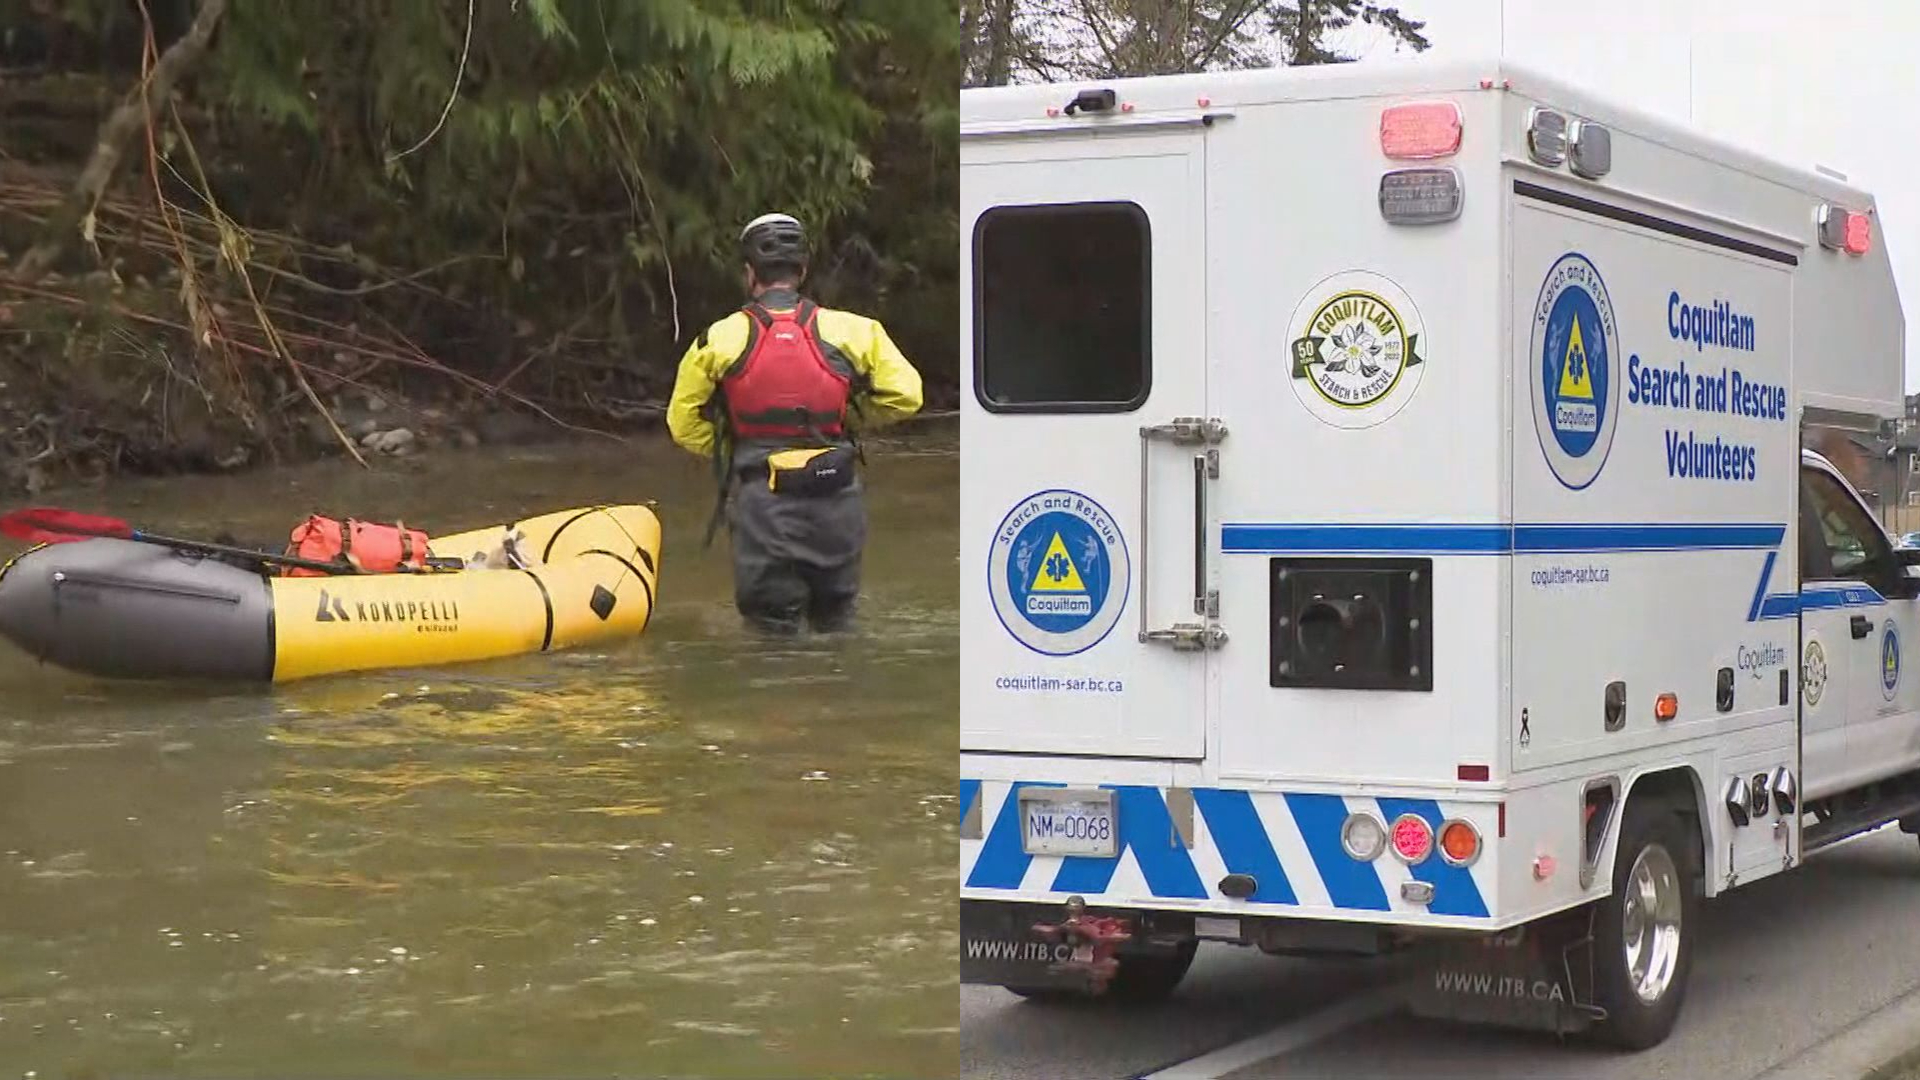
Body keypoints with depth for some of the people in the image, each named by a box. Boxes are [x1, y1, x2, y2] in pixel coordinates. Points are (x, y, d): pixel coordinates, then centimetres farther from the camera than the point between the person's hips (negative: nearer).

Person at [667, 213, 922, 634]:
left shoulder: (719, 340, -2)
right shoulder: (852, 332, 0)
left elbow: (684, 422, 1)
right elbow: (904, 396, -1)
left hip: (761, 503, -1)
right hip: (836, 501, 2)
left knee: (773, 629, 6)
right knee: (835, 626, 18)